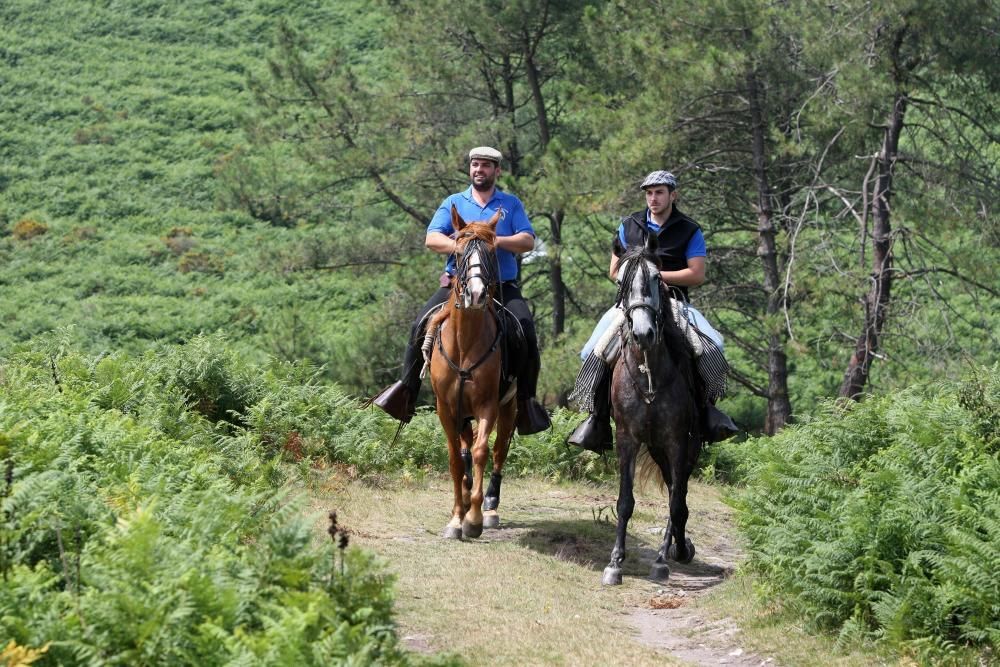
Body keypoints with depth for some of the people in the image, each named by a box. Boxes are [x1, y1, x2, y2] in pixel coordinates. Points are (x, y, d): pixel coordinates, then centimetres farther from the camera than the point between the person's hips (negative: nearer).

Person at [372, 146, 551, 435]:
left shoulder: (511, 204, 13)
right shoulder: (453, 203, 13)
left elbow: (528, 242, 0)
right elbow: (432, 239, 2)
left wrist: (496, 241, -16)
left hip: (503, 286, 0)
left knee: (526, 333, -20)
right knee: (422, 326, -19)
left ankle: (526, 401, -7)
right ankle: (406, 389, -10)